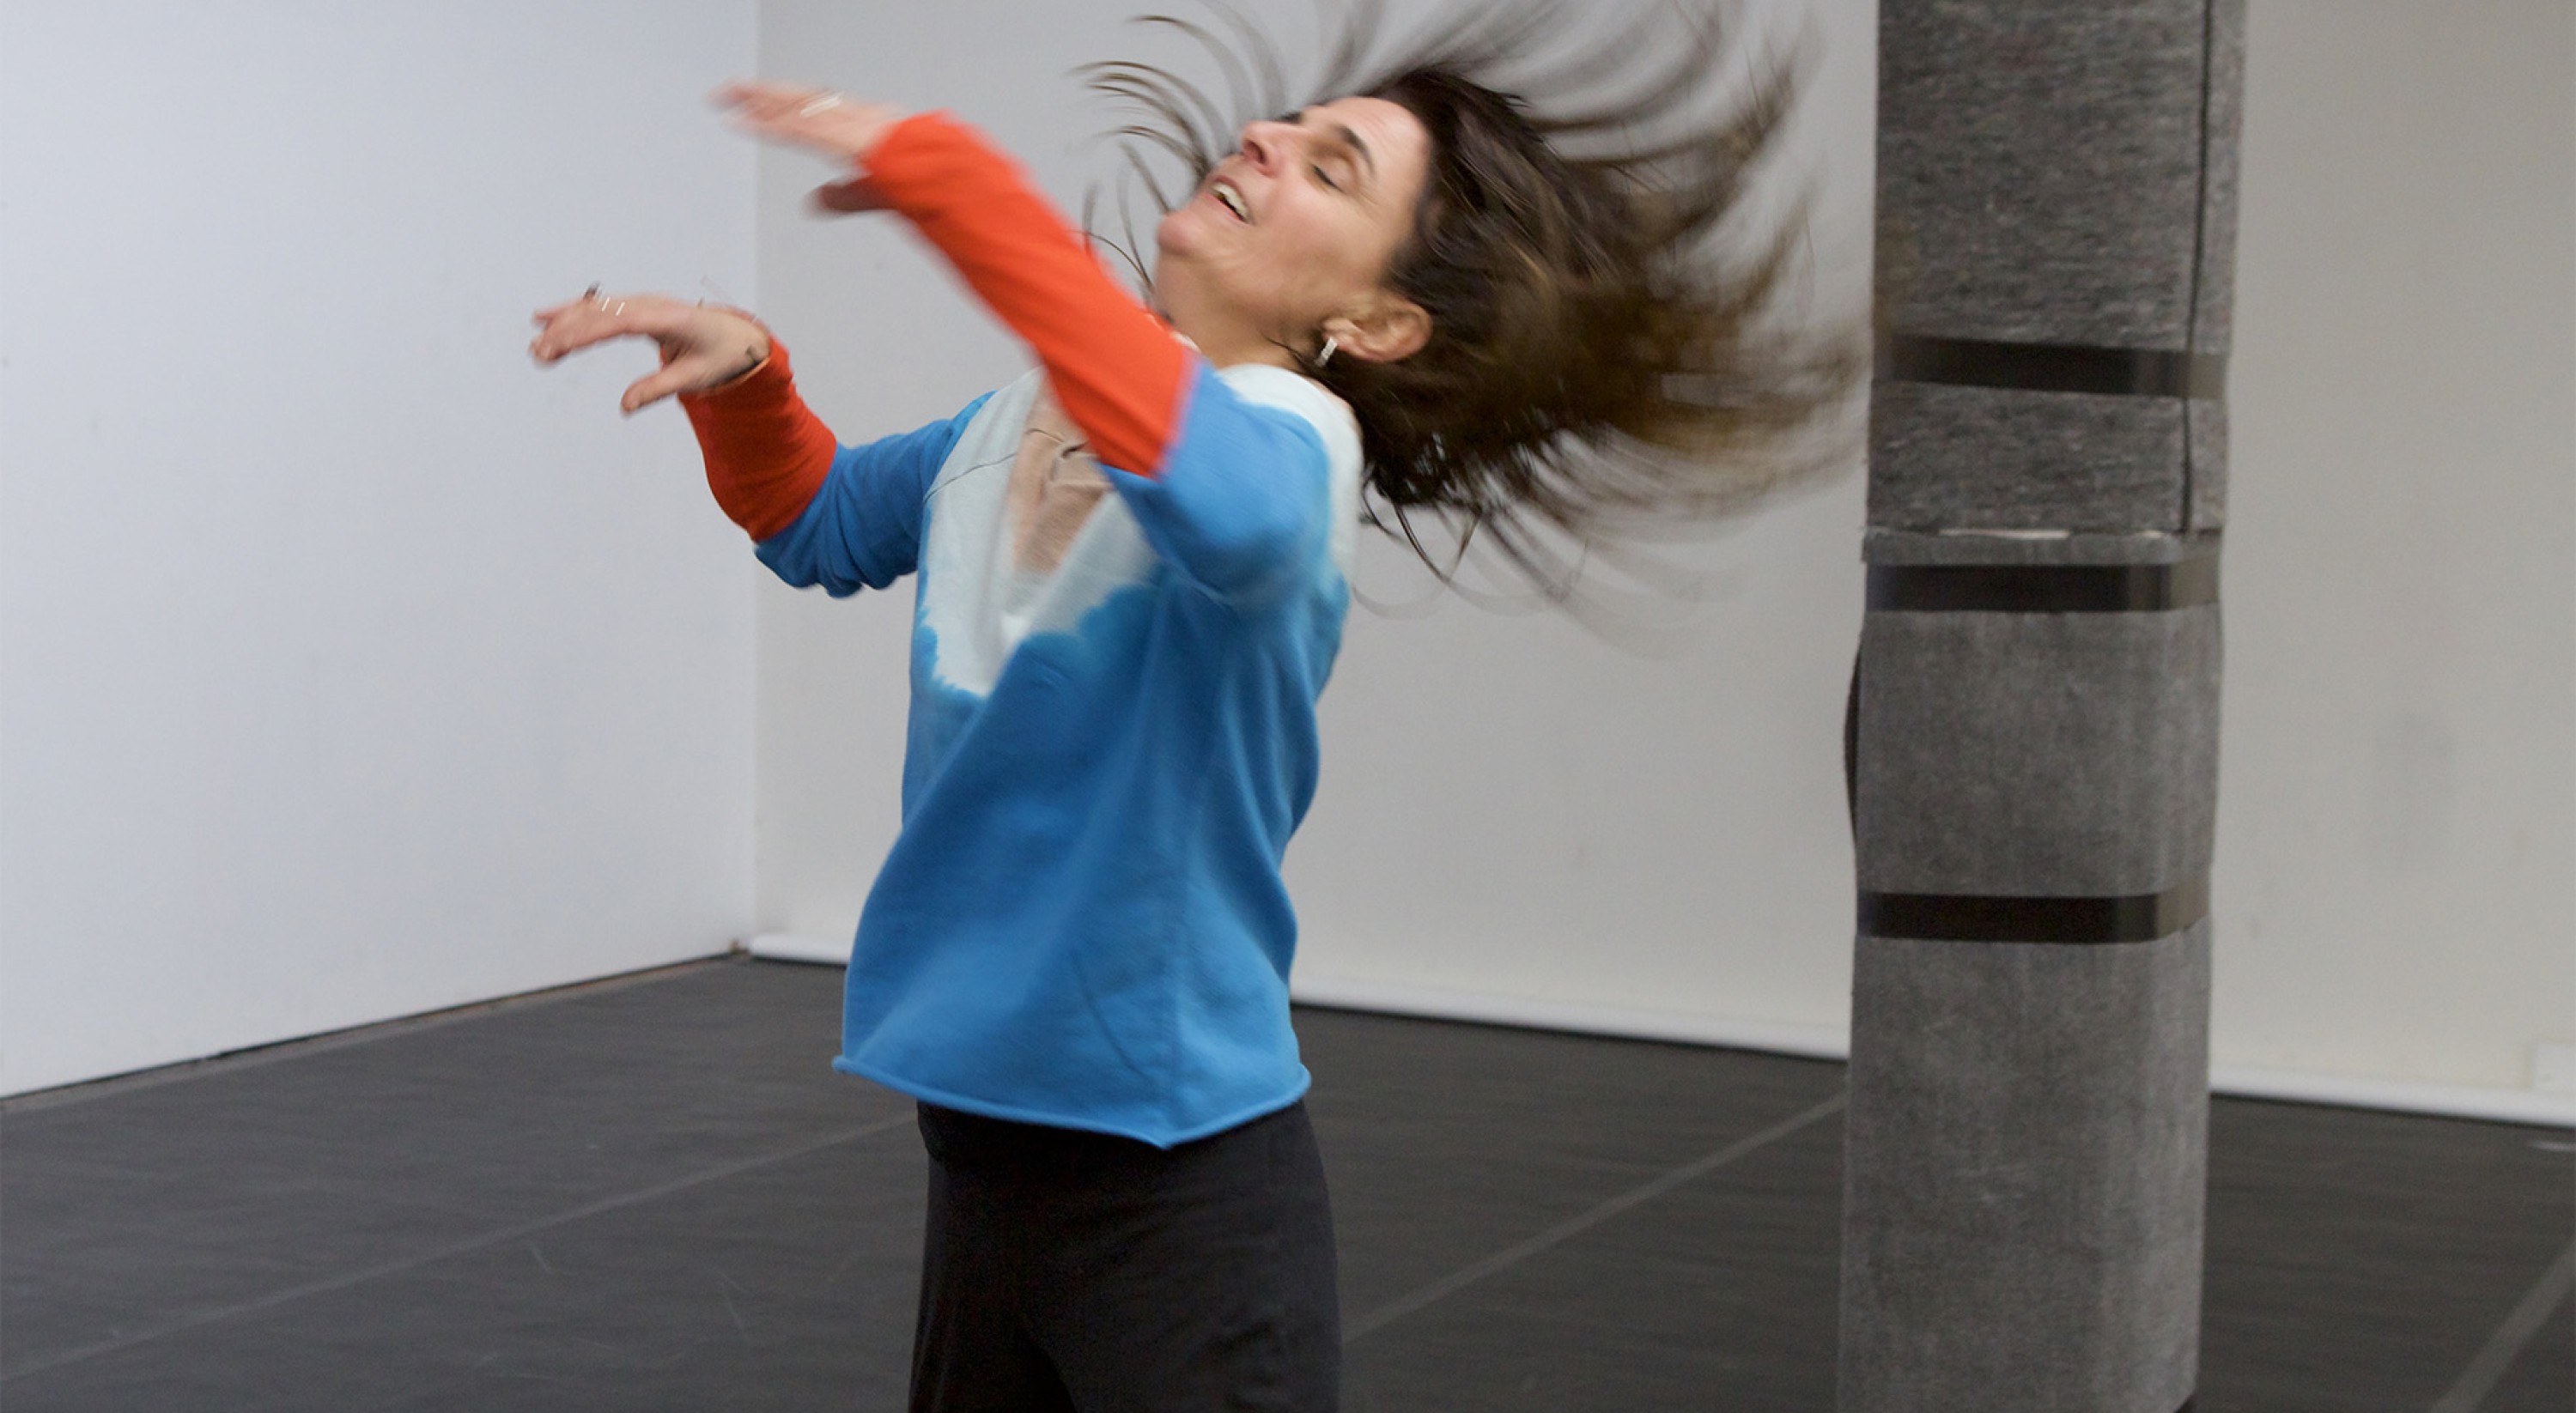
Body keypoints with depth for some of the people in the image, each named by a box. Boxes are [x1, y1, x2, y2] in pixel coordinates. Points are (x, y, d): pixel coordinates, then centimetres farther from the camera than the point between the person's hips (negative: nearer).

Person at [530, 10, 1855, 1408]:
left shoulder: (1289, 438, -19)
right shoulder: (1017, 422, 3)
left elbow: (1230, 506, -45)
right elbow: (816, 523, 21)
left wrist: (938, 170, -39)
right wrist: (743, 372, 0)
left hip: (1181, 1181, -7)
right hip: (979, 1138, 7)